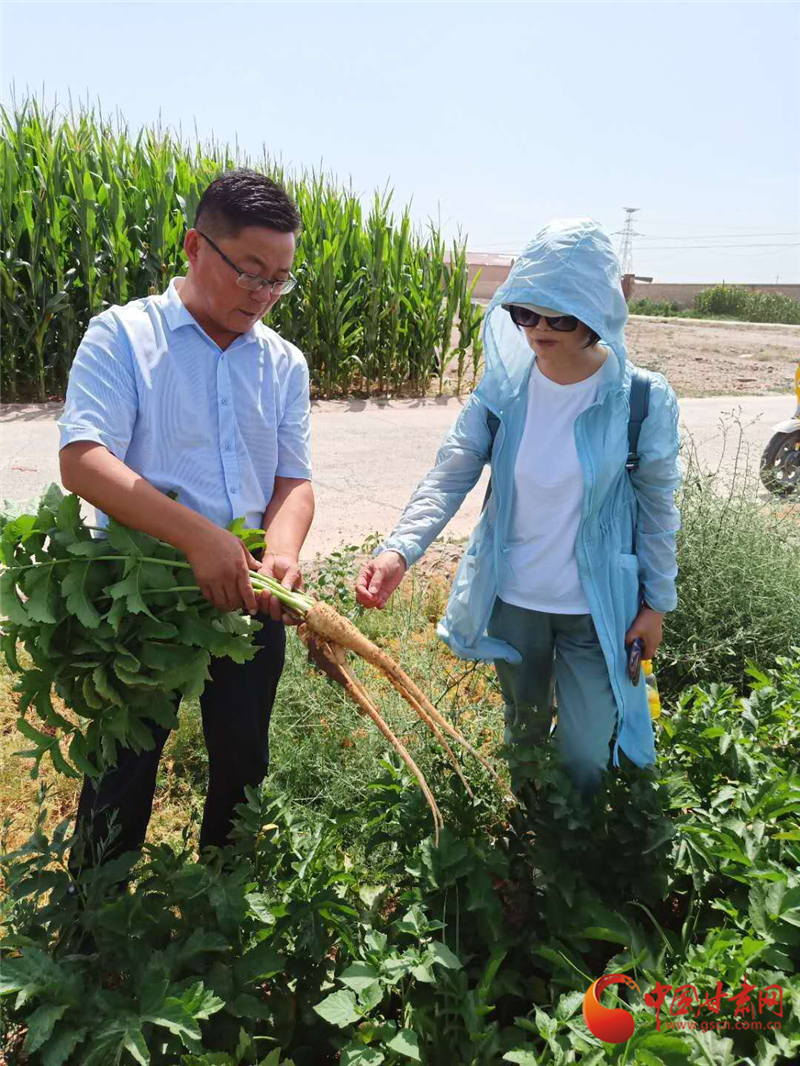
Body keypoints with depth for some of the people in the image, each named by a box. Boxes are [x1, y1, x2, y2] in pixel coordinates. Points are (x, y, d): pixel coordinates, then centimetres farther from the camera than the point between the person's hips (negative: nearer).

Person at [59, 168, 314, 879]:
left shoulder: (285, 364, 7)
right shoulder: (122, 335, -7)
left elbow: (294, 479, 4)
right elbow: (82, 460, -19)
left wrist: (281, 550, -19)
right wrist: (198, 535, -31)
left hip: (246, 594, 5)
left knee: (243, 764, 18)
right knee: (122, 770, 8)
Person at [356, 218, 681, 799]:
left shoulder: (643, 398, -13)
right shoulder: (502, 387, -9)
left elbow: (656, 506, -4)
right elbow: (450, 476, -13)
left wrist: (657, 601, 0)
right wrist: (398, 550, -29)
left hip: (597, 608, -2)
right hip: (512, 598, 2)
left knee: (585, 754, 5)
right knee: (524, 729, 22)